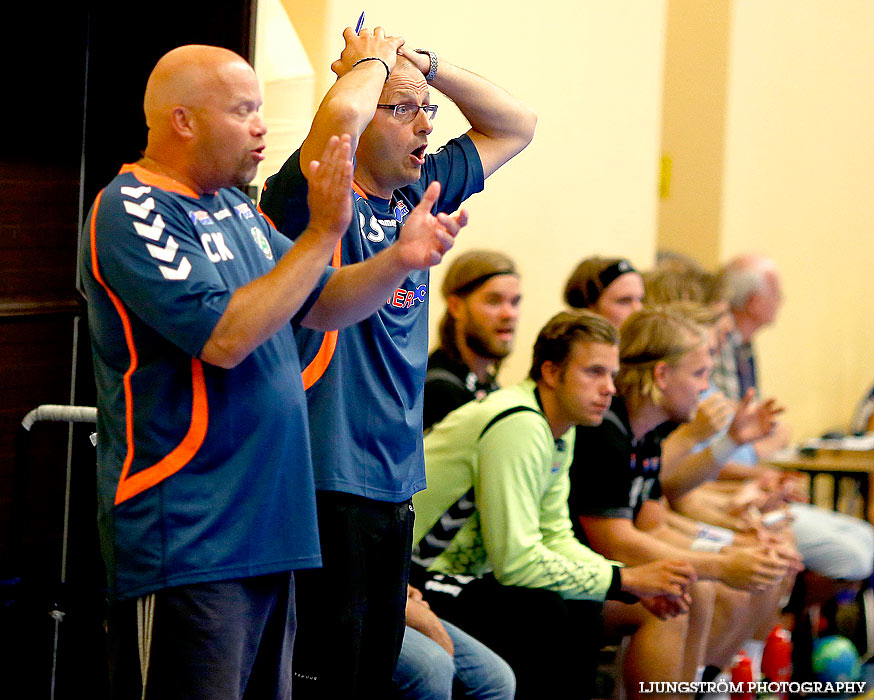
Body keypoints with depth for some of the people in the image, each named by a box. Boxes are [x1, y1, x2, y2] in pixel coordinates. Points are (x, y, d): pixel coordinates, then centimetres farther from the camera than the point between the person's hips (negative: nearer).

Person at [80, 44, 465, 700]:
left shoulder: (236, 208, 16)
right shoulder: (133, 212, -12)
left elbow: (321, 304, 19)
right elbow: (224, 337, -22)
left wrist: (400, 260, 0)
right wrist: (322, 234, -19)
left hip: (267, 536, 9)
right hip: (185, 543, -9)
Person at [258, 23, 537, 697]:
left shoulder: (416, 194, 13)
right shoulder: (315, 200, -8)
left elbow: (516, 125, 24)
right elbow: (339, 118, -30)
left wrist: (425, 63, 9)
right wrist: (373, 60, -8)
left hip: (394, 487, 8)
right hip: (325, 486, -8)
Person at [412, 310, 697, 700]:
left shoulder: (558, 428, 9)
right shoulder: (518, 427, -22)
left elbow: (555, 538, 10)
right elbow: (515, 561, -26)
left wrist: (637, 583, -6)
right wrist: (626, 580, -19)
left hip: (459, 572, 10)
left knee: (583, 608, 1)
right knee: (543, 611, -28)